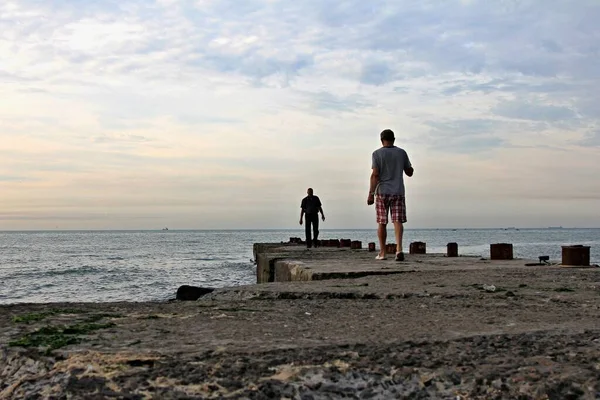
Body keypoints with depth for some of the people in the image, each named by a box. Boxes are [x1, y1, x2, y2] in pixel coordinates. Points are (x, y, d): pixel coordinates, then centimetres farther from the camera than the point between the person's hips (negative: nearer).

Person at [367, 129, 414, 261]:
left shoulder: (377, 154, -2)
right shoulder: (402, 153, 6)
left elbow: (375, 175, -11)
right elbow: (410, 172, 12)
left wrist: (371, 193, -11)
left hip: (382, 192, -1)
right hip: (398, 192, 2)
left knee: (381, 223, 7)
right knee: (397, 221, -3)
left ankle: (382, 252, 11)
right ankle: (399, 248, -23)